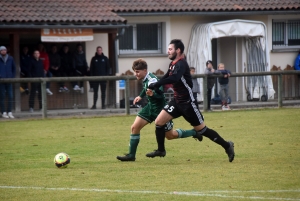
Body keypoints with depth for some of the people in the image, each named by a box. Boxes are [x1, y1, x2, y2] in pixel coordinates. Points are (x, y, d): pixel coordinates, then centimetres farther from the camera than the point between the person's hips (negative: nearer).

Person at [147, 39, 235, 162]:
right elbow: (166, 78, 17)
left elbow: (174, 78, -40)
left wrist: (156, 84, -40)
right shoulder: (173, 64, 8)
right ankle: (161, 150, 13)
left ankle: (227, 146, 13)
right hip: (177, 101, 8)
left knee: (202, 130, -1)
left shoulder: (181, 64, -21)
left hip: (187, 103, -8)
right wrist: (153, 88, -1)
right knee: (159, 122, 0)